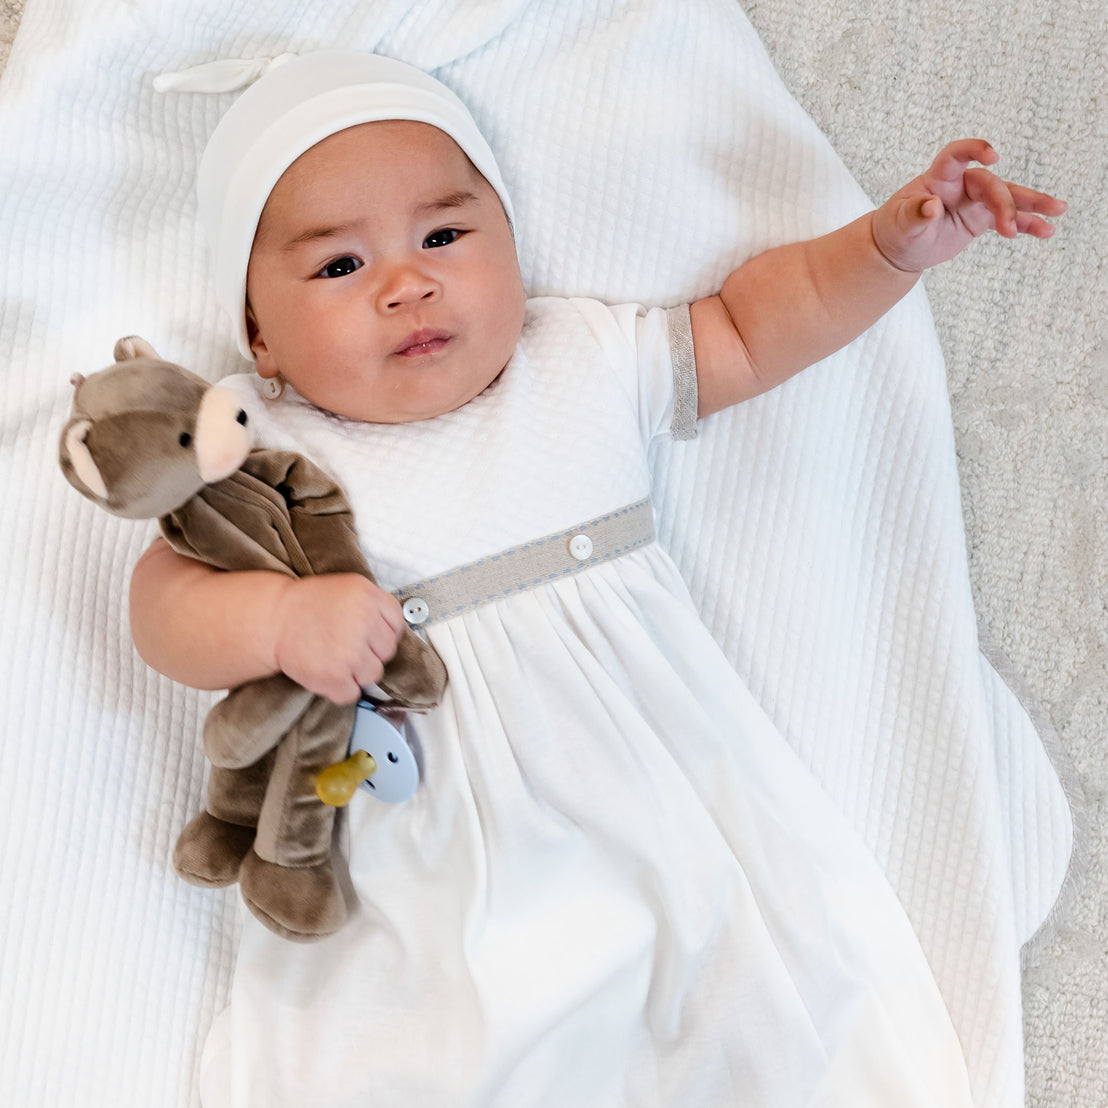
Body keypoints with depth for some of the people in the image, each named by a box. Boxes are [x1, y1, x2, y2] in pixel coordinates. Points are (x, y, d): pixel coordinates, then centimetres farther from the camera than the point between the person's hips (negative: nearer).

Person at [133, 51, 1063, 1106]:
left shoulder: (589, 360, 6)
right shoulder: (262, 453, 0)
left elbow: (751, 328, 15)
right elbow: (164, 599, -4)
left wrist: (893, 242, 3)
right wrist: (282, 616, -24)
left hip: (671, 817, 2)